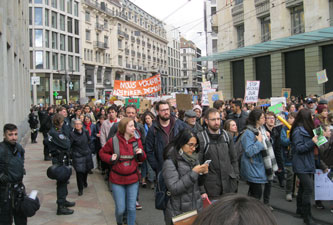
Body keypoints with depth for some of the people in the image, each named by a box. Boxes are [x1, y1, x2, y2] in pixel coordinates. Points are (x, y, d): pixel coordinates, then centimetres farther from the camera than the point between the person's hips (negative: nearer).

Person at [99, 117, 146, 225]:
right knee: (120, 209, 3)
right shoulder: (113, 141, -9)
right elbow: (102, 153, 6)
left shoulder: (137, 140, -1)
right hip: (117, 180, -2)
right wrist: (110, 159, -13)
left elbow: (142, 159, 10)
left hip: (133, 179, 2)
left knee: (131, 208, 6)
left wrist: (141, 154, -13)